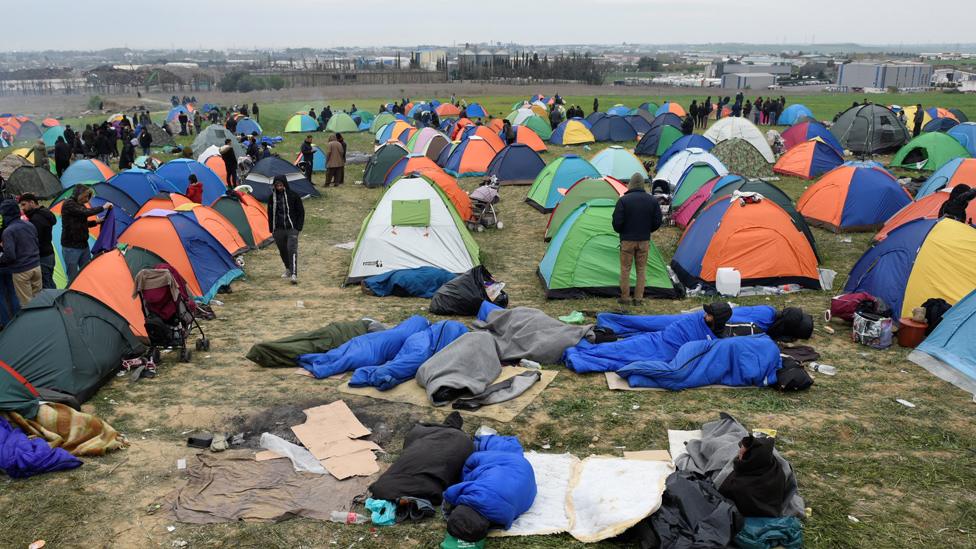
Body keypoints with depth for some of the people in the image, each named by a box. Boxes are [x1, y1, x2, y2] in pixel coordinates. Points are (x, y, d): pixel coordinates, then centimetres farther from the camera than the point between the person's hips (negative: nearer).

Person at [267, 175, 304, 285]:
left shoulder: (293, 195, -4)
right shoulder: (272, 197, 4)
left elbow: (301, 212, 2)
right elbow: (270, 214, 13)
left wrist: (298, 227, -3)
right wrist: (272, 229, 10)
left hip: (291, 228, -4)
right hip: (278, 229, 4)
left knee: (292, 249, -16)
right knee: (283, 250, 13)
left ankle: (294, 274, -20)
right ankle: (288, 269, 34)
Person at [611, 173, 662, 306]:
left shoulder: (623, 200, -13)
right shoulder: (652, 200, -1)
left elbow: (617, 222, -13)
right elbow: (657, 222, 3)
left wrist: (620, 232, 8)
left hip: (627, 240, -3)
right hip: (644, 240, 3)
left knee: (625, 268, 8)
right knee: (641, 269, 11)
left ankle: (624, 297, 13)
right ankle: (638, 298, 13)